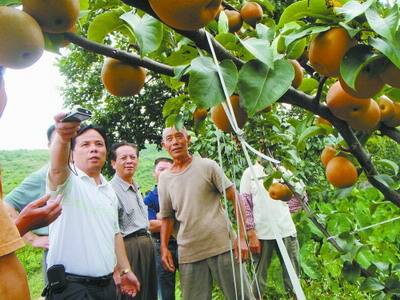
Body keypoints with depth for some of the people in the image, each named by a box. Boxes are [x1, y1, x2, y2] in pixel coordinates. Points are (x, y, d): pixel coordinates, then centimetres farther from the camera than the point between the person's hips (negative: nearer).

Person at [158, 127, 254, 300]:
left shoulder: (208, 166, -3)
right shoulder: (164, 178, 6)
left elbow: (235, 199, -3)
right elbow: (166, 217, 13)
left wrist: (241, 237, -10)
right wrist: (164, 248, 2)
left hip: (223, 246, -2)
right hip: (188, 254, 3)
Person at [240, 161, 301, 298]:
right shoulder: (250, 172, 4)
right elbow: (245, 205, -2)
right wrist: (251, 235, -8)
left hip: (286, 231, 3)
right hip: (261, 234, -2)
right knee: (259, 276, 4)